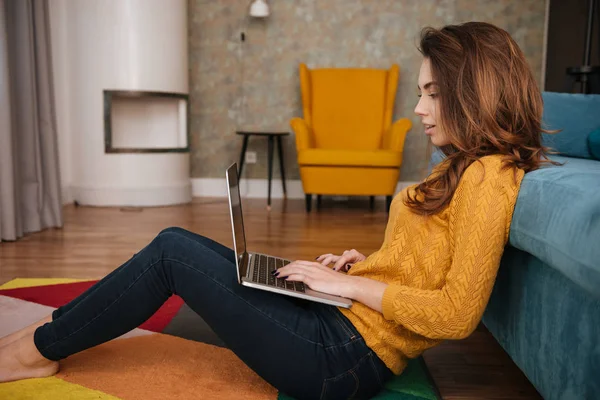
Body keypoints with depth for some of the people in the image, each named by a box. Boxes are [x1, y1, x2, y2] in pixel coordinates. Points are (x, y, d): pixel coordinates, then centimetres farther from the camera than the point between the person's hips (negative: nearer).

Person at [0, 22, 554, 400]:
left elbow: (457, 314, -22)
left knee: (172, 252, -7)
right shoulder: (463, 166, 14)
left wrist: (350, 283, -14)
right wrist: (363, 263, 5)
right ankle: (50, 333, 22)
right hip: (337, 320, 9)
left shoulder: (490, 176, -15)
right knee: (178, 243, 7)